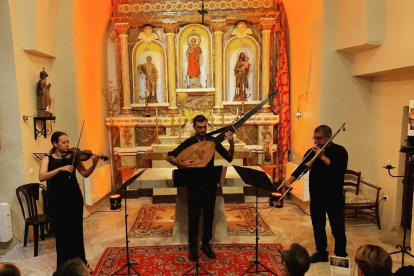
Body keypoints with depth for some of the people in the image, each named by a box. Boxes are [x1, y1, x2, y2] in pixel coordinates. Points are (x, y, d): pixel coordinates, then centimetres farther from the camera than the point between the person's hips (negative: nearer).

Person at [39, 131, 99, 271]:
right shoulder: (47, 159, -2)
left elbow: (85, 174, -4)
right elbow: (42, 177, -18)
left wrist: (94, 165, -22)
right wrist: (60, 169, -29)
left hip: (75, 199, 2)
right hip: (57, 201, -2)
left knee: (77, 231, 10)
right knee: (62, 232, 6)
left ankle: (80, 262, 25)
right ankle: (64, 264, 22)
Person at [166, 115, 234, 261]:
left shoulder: (213, 141, -1)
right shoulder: (188, 142, -5)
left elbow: (229, 158, -3)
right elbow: (169, 156, -4)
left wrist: (232, 144, -20)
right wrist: (181, 164, -22)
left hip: (210, 184, 2)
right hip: (194, 184, -1)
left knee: (209, 215, 11)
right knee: (193, 216, 6)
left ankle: (206, 244, 28)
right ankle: (192, 246, 23)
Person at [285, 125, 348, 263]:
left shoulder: (339, 151, -8)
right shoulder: (311, 151, 3)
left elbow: (340, 171, -22)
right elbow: (301, 167, -7)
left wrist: (323, 157, -23)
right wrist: (290, 180, -25)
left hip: (334, 197, -4)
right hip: (316, 197, 4)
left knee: (337, 228, 7)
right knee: (318, 227, 15)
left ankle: (341, 256, 24)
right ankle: (321, 253, 31)